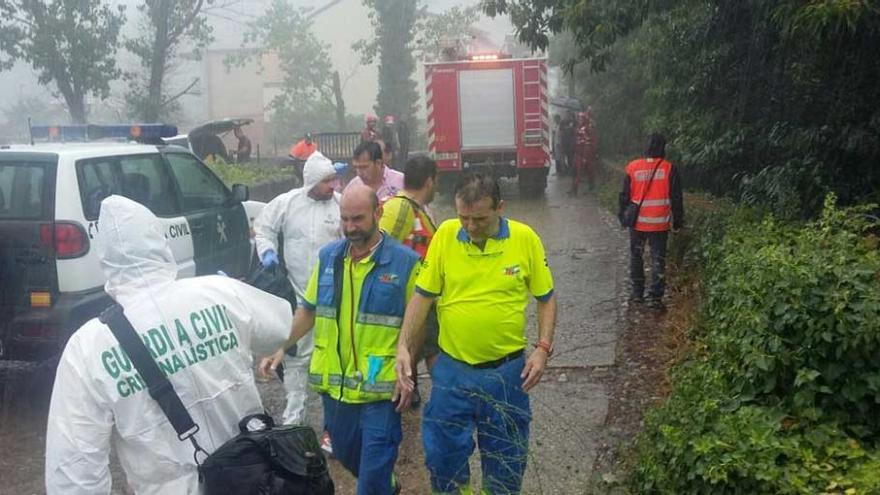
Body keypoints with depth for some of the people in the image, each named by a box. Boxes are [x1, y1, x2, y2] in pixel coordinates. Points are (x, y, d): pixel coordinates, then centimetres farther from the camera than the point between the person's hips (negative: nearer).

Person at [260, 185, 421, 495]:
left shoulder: (405, 262, -9)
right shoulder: (328, 257, 4)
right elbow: (309, 310, 11)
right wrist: (280, 348, 3)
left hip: (380, 387, -5)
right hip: (334, 383, 5)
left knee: (374, 470, 0)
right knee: (345, 455, 22)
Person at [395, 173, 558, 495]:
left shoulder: (525, 238, -10)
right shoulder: (445, 234, -9)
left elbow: (546, 298, 1)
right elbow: (423, 296, -3)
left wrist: (543, 348, -9)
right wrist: (403, 347, -11)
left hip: (507, 371, 0)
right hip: (452, 370, 1)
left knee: (506, 459, 16)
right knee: (442, 455, 12)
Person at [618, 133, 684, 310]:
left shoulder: (633, 167, -4)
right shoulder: (669, 169, -8)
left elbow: (625, 196, 3)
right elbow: (676, 198, -3)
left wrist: (623, 216, 15)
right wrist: (677, 221, 6)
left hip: (637, 222, 1)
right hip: (660, 223, -1)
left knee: (636, 256, 17)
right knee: (658, 259, 5)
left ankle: (637, 292, 22)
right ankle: (655, 297, 2)